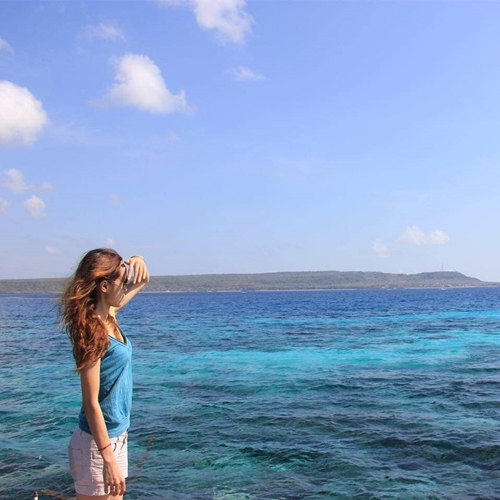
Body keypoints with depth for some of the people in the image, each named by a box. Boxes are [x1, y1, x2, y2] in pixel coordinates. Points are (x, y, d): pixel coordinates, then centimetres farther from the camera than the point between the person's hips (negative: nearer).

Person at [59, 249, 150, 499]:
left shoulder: (109, 315, 2)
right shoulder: (92, 331, -22)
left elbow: (141, 280, 19)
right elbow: (91, 403, -22)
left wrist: (138, 261, -3)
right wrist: (108, 460, -23)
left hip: (117, 435, 9)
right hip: (98, 442, -9)